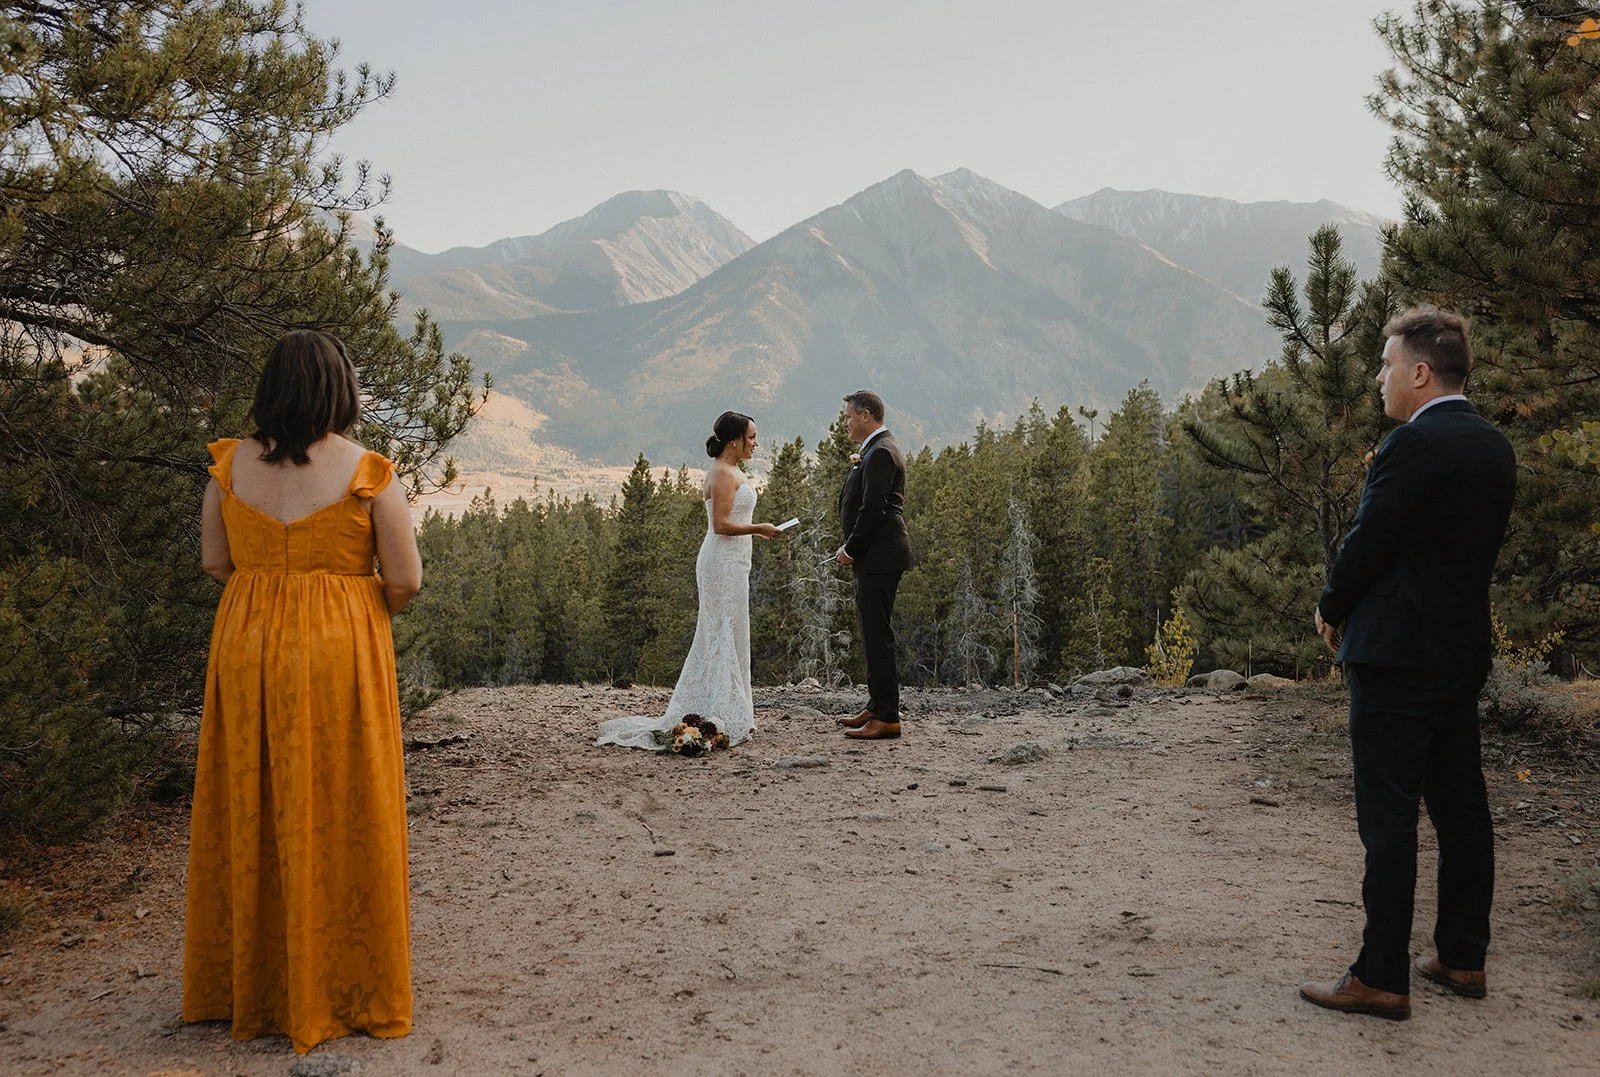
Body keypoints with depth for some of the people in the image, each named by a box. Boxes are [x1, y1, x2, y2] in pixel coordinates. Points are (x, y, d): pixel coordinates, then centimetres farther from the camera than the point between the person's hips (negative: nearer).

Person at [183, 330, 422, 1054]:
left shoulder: (230, 466, 0)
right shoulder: (368, 473, -10)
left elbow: (214, 562, 7)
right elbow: (405, 580, -9)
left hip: (246, 648, 4)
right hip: (341, 652, -3)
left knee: (249, 815, 14)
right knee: (339, 819, 6)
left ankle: (247, 985, 28)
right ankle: (342, 993, 16)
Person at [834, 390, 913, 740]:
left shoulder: (880, 453, -15)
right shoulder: (879, 449, 18)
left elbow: (872, 510, -21)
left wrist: (850, 550, -12)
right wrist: (853, 549, 13)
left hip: (879, 557, -11)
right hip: (874, 557, 11)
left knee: (878, 635, -9)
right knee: (874, 632, 16)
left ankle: (887, 718, -5)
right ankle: (877, 708, 25)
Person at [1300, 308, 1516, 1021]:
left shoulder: (1414, 444, -17)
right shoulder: (1495, 448, 10)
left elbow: (1368, 542, -17)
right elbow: (1479, 546, 14)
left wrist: (1331, 610, 2)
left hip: (1397, 654, -9)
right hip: (1464, 651, 9)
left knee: (1388, 817, -4)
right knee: (1460, 807, 15)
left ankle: (1381, 978, 3)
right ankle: (1462, 959, 26)